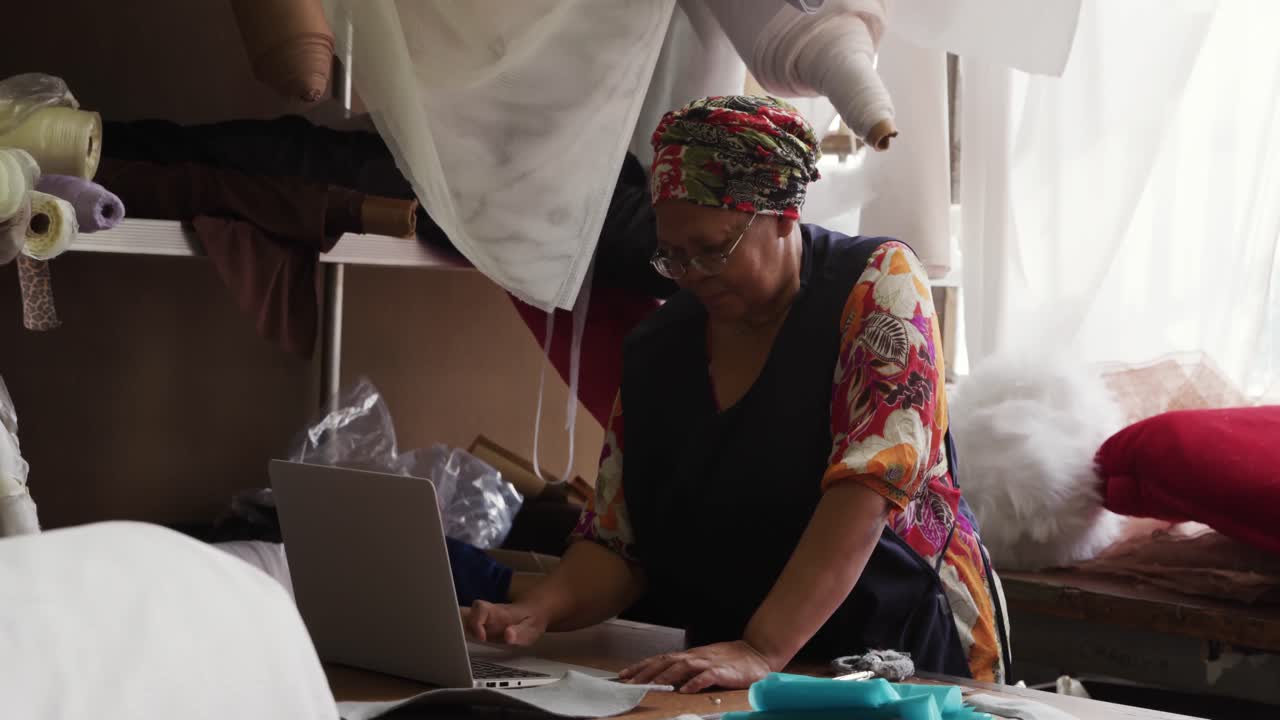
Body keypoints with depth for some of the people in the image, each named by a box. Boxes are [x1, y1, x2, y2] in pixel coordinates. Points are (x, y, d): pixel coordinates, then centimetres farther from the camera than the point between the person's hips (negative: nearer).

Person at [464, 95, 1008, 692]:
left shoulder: (877, 285, -8)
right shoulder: (657, 349, 7)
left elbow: (869, 485, -20)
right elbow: (618, 542, 7)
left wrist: (760, 652, -28)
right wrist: (534, 613, -13)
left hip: (905, 653, -4)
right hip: (729, 682, 5)